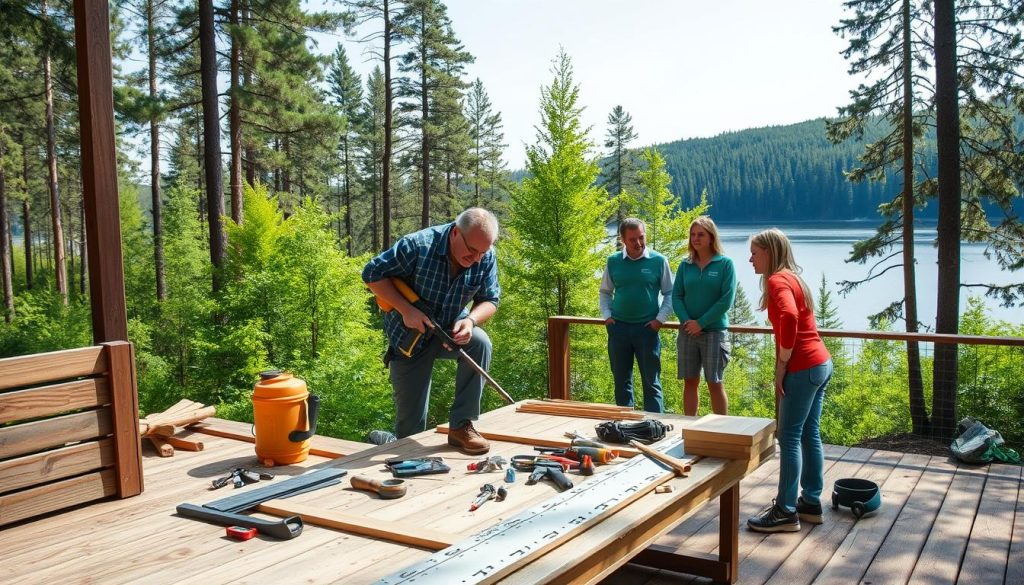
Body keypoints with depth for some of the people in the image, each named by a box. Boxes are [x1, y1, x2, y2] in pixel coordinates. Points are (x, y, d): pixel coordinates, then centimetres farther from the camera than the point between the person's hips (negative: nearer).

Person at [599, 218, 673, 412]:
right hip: (618, 327, 3)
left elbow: (669, 293, 3)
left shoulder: (658, 261, -3)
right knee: (621, 380, 11)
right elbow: (605, 292, 14)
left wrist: (660, 319, -7)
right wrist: (607, 316, 1)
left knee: (651, 381, 2)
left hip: (647, 328, -2)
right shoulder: (613, 261, 4)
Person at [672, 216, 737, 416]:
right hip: (687, 331, 4)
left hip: (714, 332, -4)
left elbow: (726, 300, -11)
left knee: (715, 383, 2)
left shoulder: (725, 264, -4)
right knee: (690, 382, 9)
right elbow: (676, 296, 5)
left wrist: (701, 323, -13)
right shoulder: (685, 265, 7)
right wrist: (686, 320, -11)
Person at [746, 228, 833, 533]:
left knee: (789, 438, -4)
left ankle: (786, 512, 2)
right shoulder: (793, 278, 17)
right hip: (820, 363, 10)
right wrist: (786, 364, 13)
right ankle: (811, 504, 22)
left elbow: (789, 317, -30)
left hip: (803, 368, -10)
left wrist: (781, 366, -22)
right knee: (810, 435, 14)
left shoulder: (777, 280, -12)